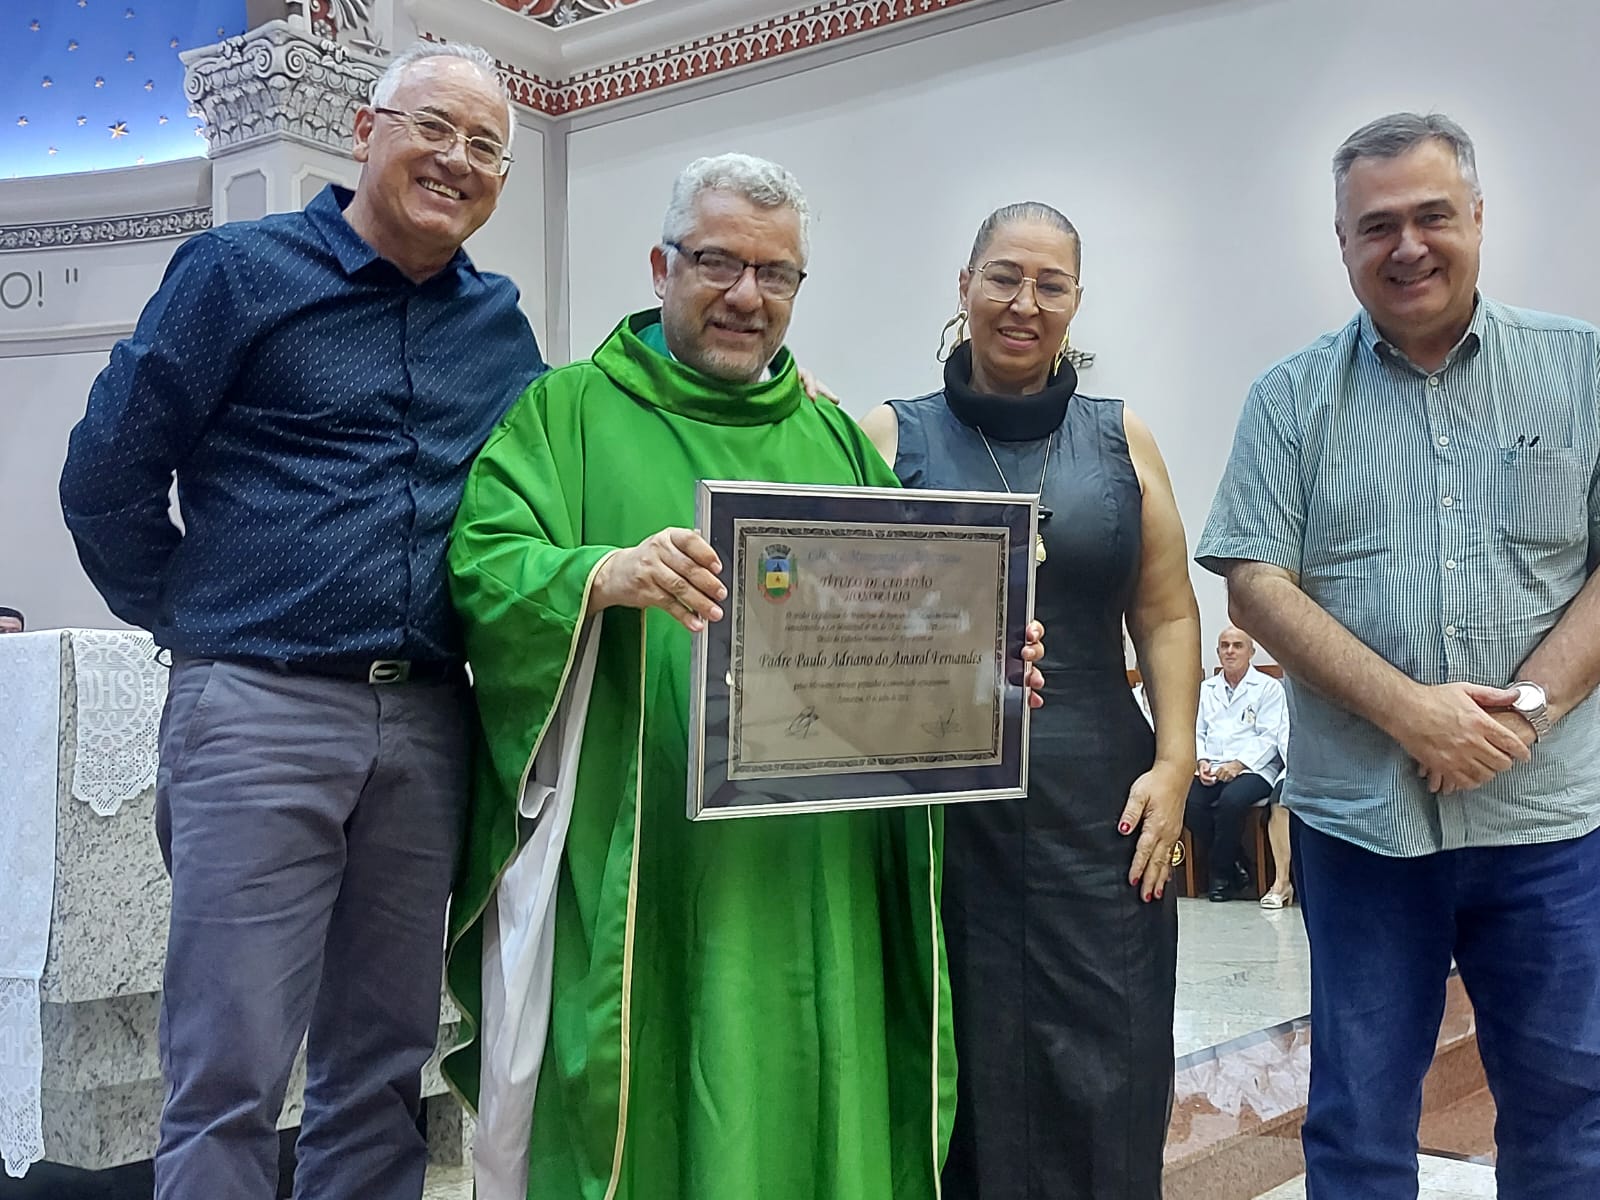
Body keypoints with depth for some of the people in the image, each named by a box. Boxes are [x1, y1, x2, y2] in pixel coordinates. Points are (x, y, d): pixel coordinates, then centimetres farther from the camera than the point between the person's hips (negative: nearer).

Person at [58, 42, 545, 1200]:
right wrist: (200, 625, 3)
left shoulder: (500, 323, 13)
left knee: (384, 1067, 13)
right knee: (230, 1076, -1)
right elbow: (108, 475, -1)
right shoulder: (240, 269, 1)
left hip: (430, 724, 5)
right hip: (260, 710, -4)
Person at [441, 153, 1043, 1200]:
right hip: (639, 868, -3)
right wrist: (603, 575, -27)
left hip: (814, 871, 4)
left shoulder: (835, 437, 19)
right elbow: (483, 564, -8)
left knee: (809, 1113, 8)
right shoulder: (573, 411, 6)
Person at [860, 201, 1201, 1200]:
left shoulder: (1121, 438, 10)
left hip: (1098, 811, 2)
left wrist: (1174, 762, -1)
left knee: (1103, 1087, 3)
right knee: (959, 1080, 5)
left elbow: (1167, 616, 9)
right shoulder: (892, 436, 5)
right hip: (936, 807, -1)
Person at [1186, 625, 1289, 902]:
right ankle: (1235, 868, -7)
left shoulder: (1268, 687, 6)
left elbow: (1269, 736, -4)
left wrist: (1239, 764, -16)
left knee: (1231, 800, -35)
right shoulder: (1206, 689, 20)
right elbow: (1197, 732, 15)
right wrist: (1201, 761, -6)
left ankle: (1221, 871, -12)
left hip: (1254, 768, -4)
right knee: (1189, 802, -26)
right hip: (1211, 769, 4)